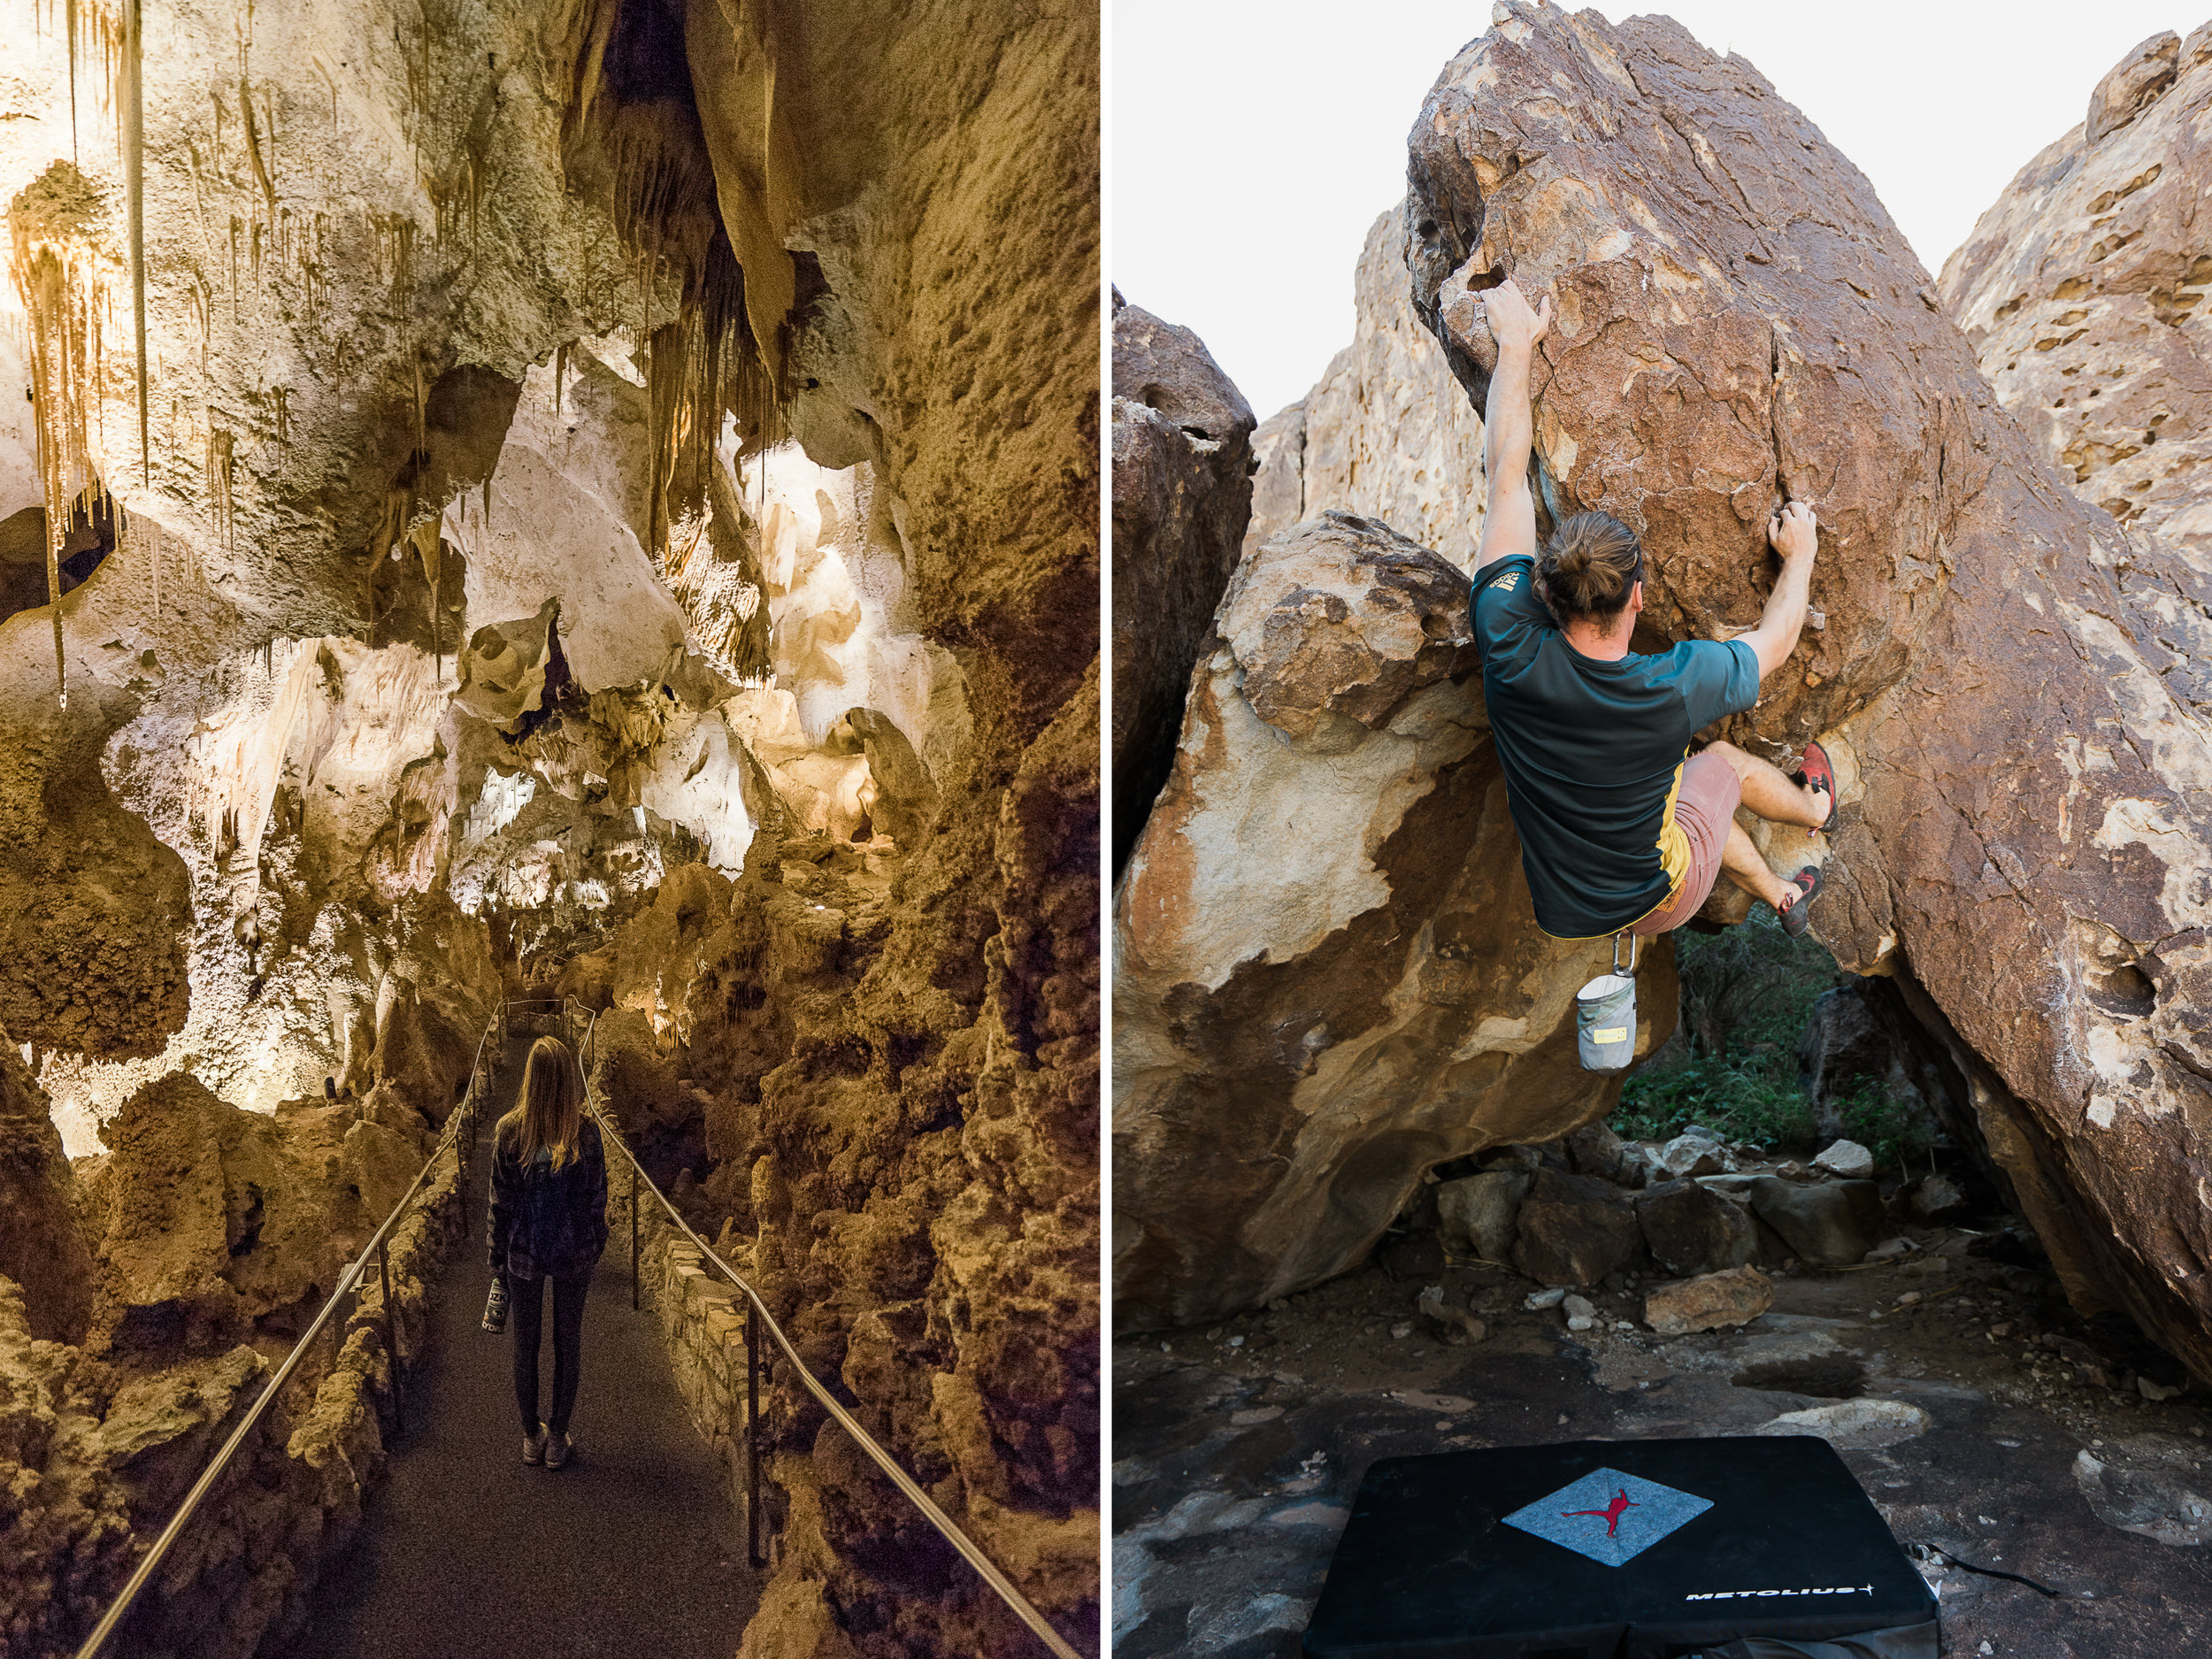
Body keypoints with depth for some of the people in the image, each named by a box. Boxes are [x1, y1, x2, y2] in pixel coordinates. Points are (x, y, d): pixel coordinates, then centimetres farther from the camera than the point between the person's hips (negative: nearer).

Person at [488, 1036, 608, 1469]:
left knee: (525, 1343, 17)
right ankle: (558, 1439, 26)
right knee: (568, 1342, 15)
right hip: (574, 1254, 0)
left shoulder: (509, 1132, -15)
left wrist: (497, 1259, 5)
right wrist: (595, 1247, 9)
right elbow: (597, 1198, -6)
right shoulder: (586, 1133, -15)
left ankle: (531, 1437, 30)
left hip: (523, 1254, 0)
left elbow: (501, 1203, -8)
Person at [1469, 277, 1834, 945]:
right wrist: (1800, 556, 12)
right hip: (1656, 906, -2)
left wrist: (1516, 346, -9)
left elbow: (1506, 475, -18)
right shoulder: (1674, 691, -32)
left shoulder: (1512, 652, -29)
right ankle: (1815, 809, 59)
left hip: (1557, 911, 2)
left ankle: (1781, 895, 58)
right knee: (1724, 764, 27)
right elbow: (1775, 640, -7)